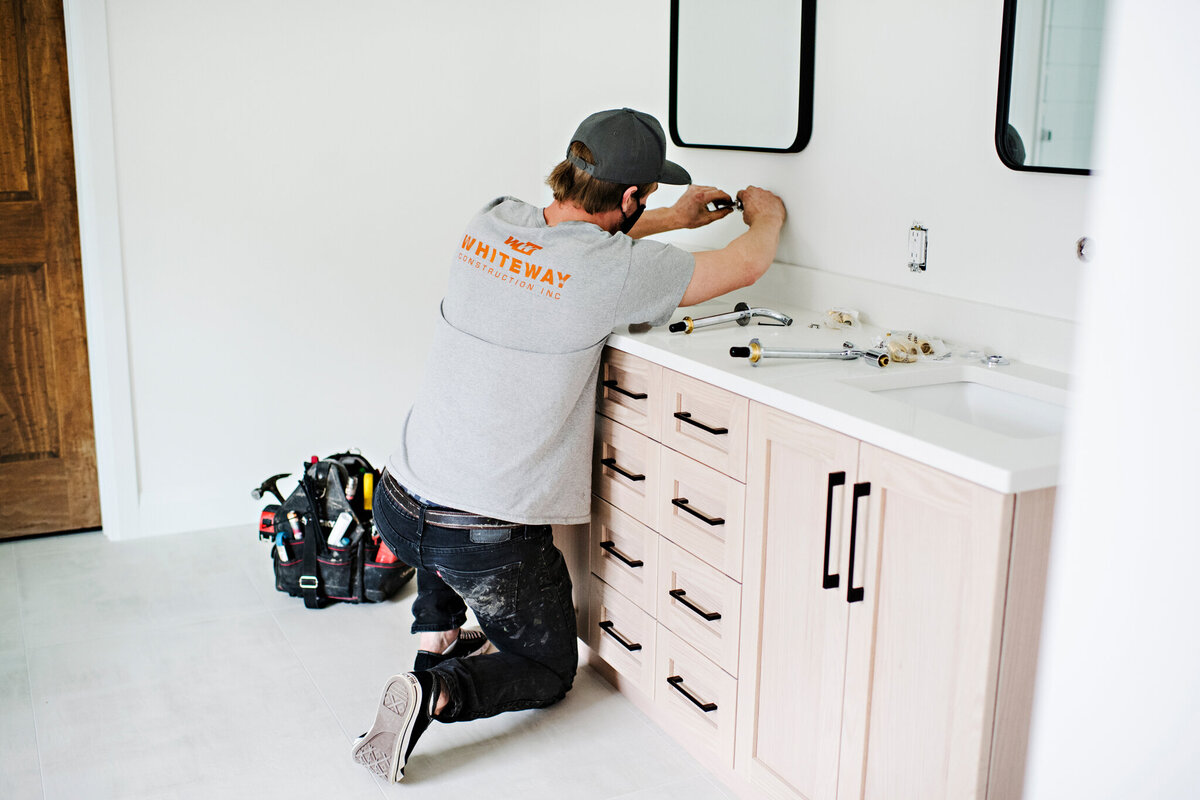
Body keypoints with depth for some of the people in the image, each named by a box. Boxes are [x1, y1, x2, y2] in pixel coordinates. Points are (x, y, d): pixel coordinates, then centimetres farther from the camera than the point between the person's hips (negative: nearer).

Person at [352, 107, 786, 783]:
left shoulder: (493, 222, -2)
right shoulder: (613, 270, -19)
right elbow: (745, 267, -3)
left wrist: (670, 220, 29)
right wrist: (768, 215, 20)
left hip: (397, 506, 6)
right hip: (490, 542, -6)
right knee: (549, 671, 19)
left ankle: (438, 631, 34)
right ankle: (436, 693, -7)